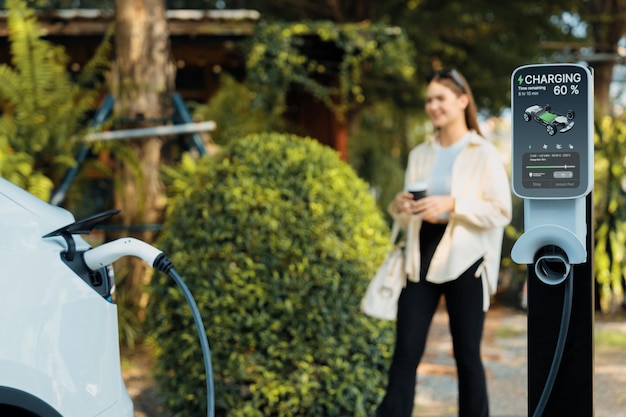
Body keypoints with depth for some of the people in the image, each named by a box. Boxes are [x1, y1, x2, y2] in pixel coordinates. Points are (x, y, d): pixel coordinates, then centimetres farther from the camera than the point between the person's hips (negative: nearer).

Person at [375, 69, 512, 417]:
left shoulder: (485, 154, -2)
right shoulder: (419, 154, 13)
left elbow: (501, 211, -8)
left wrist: (452, 204, -19)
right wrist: (401, 207, -5)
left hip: (464, 260, -4)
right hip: (422, 258, 4)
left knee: (467, 354, 5)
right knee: (406, 353, 0)